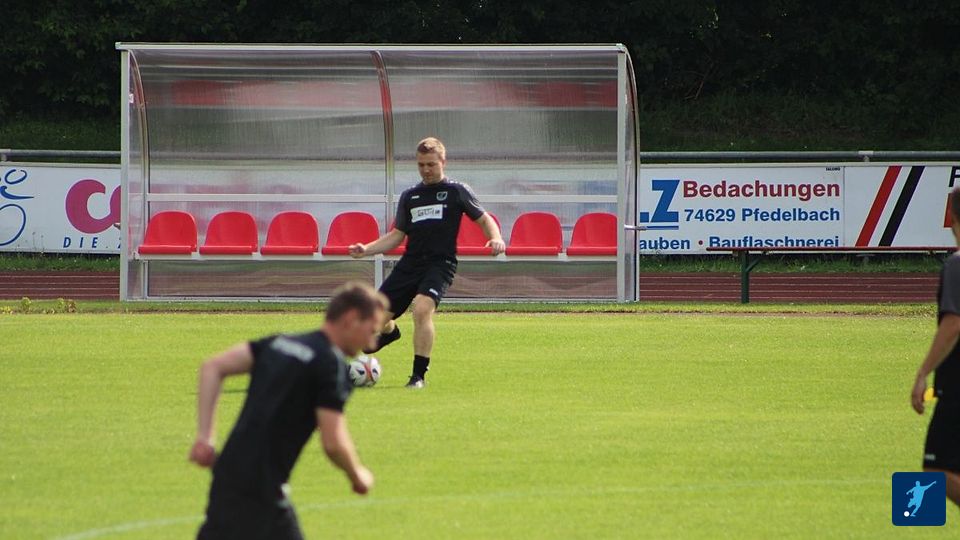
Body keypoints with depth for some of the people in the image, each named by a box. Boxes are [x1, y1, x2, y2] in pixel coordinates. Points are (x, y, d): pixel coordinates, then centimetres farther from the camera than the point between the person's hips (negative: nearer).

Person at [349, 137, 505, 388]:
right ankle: (389, 332, 41)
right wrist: (366, 249, 5)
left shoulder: (457, 191, 5)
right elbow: (397, 235, 18)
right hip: (409, 263, 5)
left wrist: (495, 238, -14)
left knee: (422, 308, -32)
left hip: (440, 263, -5)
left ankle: (419, 374, -21)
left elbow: (483, 219, 7)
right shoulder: (409, 196, 17)